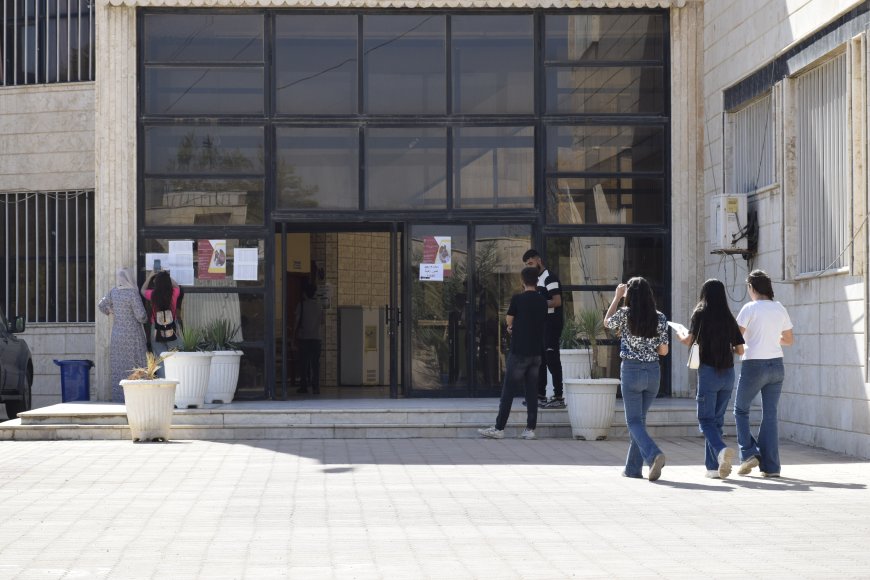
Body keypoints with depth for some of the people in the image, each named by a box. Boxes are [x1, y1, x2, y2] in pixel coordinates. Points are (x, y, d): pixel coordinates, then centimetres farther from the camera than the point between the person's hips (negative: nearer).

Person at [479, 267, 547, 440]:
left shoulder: (518, 299, -9)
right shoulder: (542, 301, 6)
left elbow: (509, 321, -1)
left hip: (518, 352, -5)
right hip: (536, 352, 5)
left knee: (508, 391, 0)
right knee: (532, 392, 7)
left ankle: (499, 428, 1)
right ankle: (530, 429, 5)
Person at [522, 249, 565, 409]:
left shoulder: (550, 278, -11)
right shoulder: (537, 279, 17)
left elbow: (557, 301, -18)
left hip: (551, 323, -9)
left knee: (552, 359, -9)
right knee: (540, 360, 10)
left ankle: (558, 397, -7)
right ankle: (541, 396, 15)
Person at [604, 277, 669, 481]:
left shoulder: (625, 314, -8)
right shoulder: (660, 318, 0)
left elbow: (607, 322, 14)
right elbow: (663, 351, 1)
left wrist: (617, 298, 19)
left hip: (631, 370, -4)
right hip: (653, 371, 4)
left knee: (634, 421, -1)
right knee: (639, 419, 16)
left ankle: (654, 454, -26)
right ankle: (633, 468, 19)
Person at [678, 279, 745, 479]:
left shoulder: (701, 314, -3)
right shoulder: (729, 318, 8)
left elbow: (689, 340, -13)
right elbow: (740, 350, 8)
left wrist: (680, 336, 9)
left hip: (708, 371, -4)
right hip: (728, 373, 4)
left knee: (706, 419, 1)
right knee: (717, 419, 12)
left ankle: (721, 450, -26)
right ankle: (713, 467, 13)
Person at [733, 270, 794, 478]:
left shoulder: (750, 308, -9)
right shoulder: (780, 309, 7)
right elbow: (789, 340, 15)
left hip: (754, 365, -5)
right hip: (776, 365, 5)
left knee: (741, 410, 13)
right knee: (770, 415, 7)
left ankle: (749, 454, -1)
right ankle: (771, 466, 5)